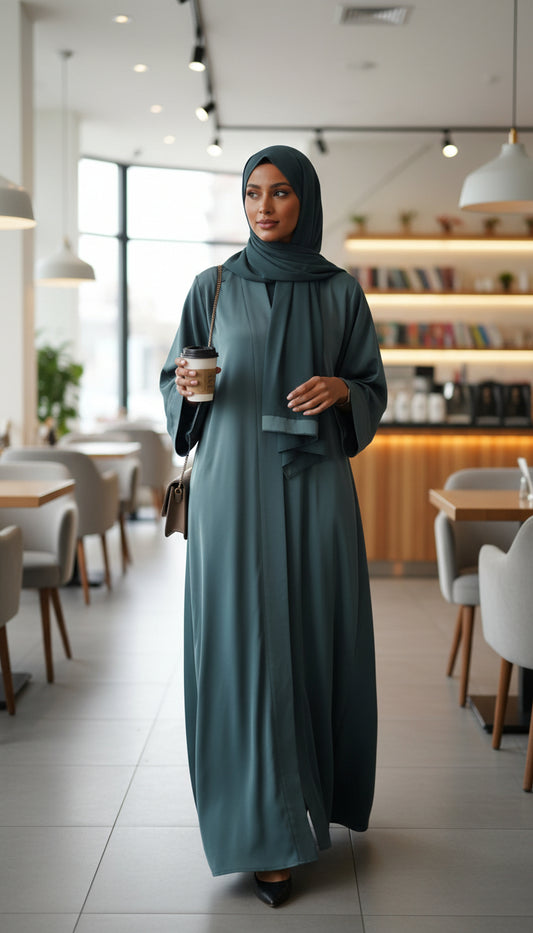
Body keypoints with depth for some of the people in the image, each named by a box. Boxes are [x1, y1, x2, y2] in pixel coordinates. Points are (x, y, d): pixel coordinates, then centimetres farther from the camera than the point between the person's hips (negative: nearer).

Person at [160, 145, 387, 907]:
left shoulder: (340, 291, 7)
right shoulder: (213, 287, 6)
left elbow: (374, 387, 10)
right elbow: (177, 382, 9)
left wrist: (340, 388, -11)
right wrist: (188, 387, -14)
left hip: (313, 483, 1)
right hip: (234, 482, -1)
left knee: (314, 636, 5)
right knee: (246, 640, -4)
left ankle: (318, 786, 28)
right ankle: (268, 832, 3)